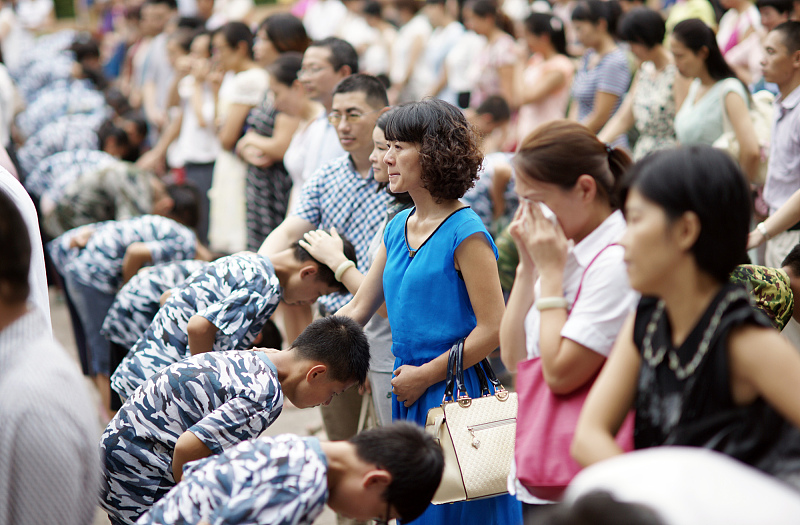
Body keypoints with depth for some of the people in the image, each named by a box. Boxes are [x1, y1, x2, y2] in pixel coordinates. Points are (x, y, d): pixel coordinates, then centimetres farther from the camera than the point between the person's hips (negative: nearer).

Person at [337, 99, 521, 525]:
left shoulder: (465, 233, -13)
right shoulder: (397, 229, 10)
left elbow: (493, 329, -17)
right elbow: (357, 310, 15)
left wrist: (425, 375, -12)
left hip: (455, 393, -8)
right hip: (409, 394, 8)